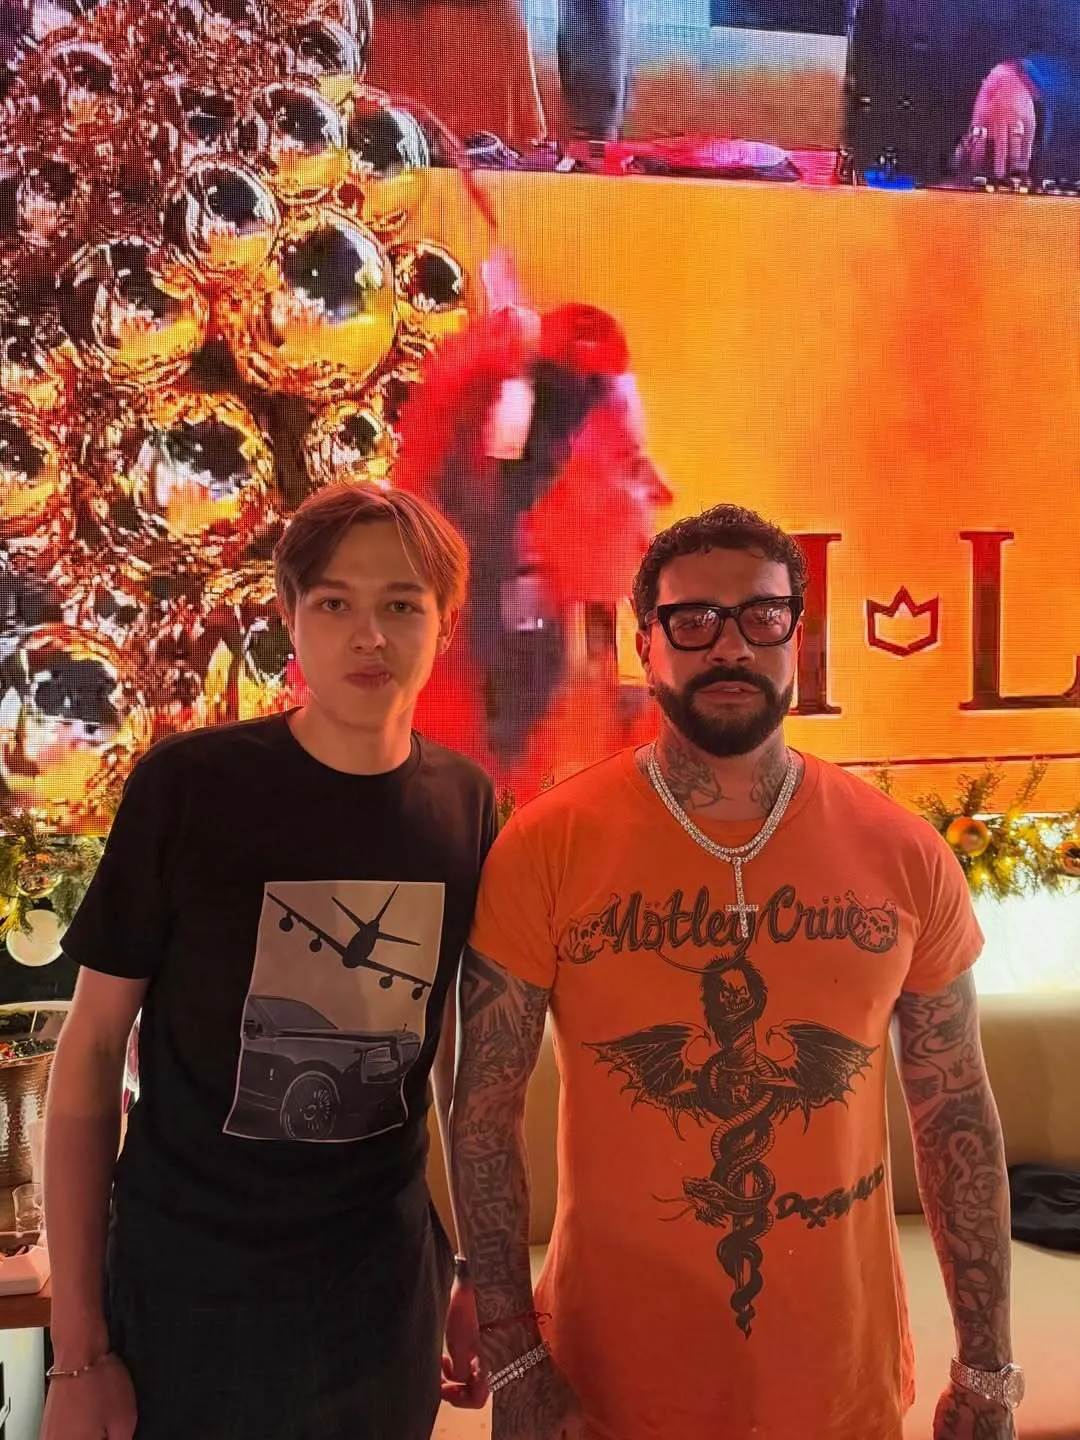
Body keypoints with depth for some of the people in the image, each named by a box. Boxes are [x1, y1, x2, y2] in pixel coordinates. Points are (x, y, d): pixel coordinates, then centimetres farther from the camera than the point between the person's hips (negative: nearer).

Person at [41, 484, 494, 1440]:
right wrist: (78, 1348, -9)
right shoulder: (188, 786, -13)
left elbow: (462, 1047, 7)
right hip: (184, 1298, -2)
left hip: (386, 1299, 3)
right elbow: (92, 1049, -8)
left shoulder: (466, 806, -4)